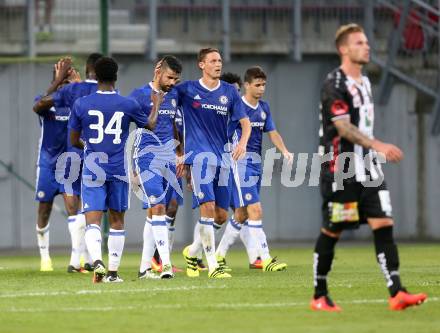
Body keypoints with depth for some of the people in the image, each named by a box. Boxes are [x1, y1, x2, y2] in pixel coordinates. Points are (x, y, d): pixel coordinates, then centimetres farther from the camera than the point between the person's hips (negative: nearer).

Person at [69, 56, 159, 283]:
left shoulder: (81, 104, -3)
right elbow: (151, 125, 17)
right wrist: (156, 105, 36)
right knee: (116, 221, 13)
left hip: (92, 170, -1)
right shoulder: (128, 105, -2)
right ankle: (113, 272, 13)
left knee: (92, 221, -6)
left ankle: (97, 261, -31)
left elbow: (74, 141, 7)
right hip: (118, 170, 1)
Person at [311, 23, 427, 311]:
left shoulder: (364, 82, 16)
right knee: (332, 231, 1)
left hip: (368, 167, 7)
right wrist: (378, 146, -31)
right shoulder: (334, 84, -12)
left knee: (384, 225, -6)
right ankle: (320, 296, 13)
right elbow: (344, 128, -22)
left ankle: (397, 293, -13)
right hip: (340, 171, -7)